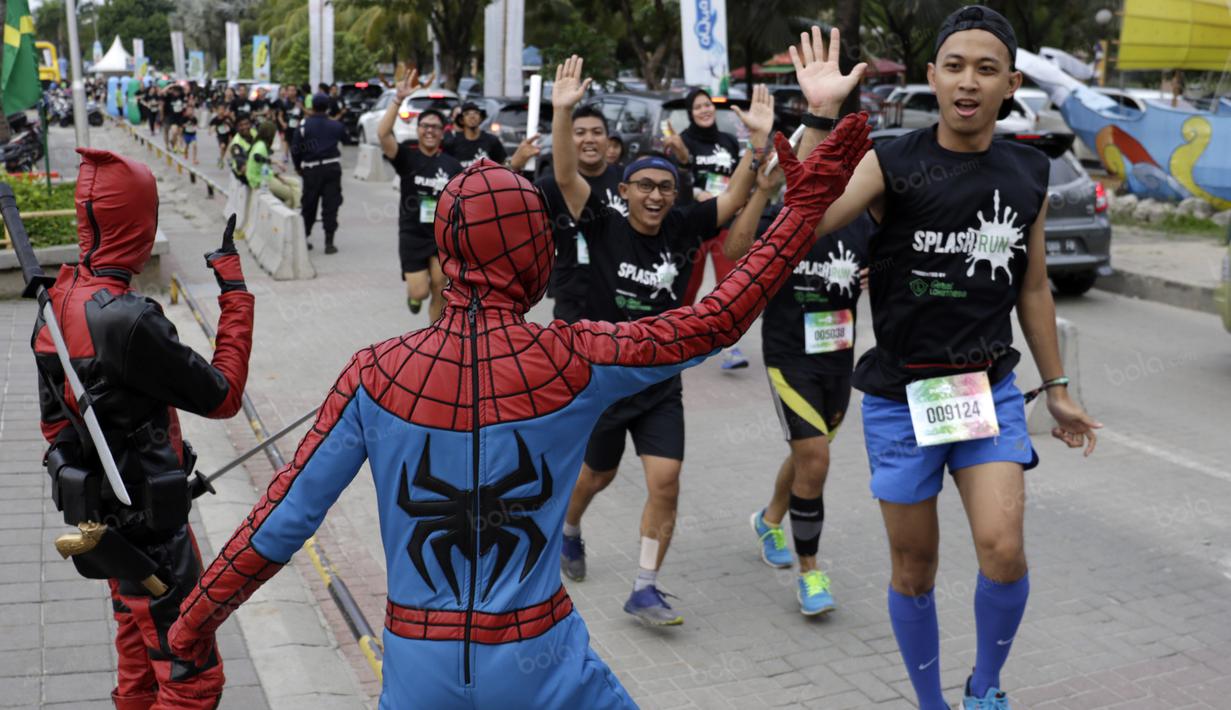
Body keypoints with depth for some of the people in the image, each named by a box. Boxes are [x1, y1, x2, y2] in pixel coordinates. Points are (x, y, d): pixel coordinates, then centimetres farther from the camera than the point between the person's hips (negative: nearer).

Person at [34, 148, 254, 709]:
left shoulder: (59, 301, 1)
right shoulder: (126, 320, -28)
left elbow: (55, 418, 12)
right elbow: (222, 396, -18)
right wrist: (235, 293, -12)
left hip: (102, 515, 9)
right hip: (148, 523, -9)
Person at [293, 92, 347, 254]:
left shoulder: (303, 127, -3)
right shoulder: (336, 126, 2)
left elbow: (296, 150, -1)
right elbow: (344, 135, 24)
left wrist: (298, 167, 16)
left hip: (311, 170, 0)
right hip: (332, 168, 0)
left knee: (309, 205, 13)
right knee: (330, 205, 0)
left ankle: (304, 237, 23)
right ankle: (329, 242, -5)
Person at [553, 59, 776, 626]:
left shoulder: (680, 229, -3)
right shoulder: (605, 229, -10)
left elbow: (735, 197, -10)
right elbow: (566, 176, -22)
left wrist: (759, 138, -22)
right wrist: (563, 113, -34)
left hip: (661, 383, 2)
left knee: (665, 482, -8)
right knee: (597, 474, 17)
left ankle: (644, 589, 4)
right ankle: (568, 531, 50)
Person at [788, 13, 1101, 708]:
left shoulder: (1028, 174, 3)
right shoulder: (893, 163, -9)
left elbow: (1033, 288, 14)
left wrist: (1057, 387, 17)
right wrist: (820, 117, -31)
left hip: (989, 389, 2)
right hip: (901, 394, -2)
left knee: (1004, 551, -14)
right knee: (915, 569, 8)